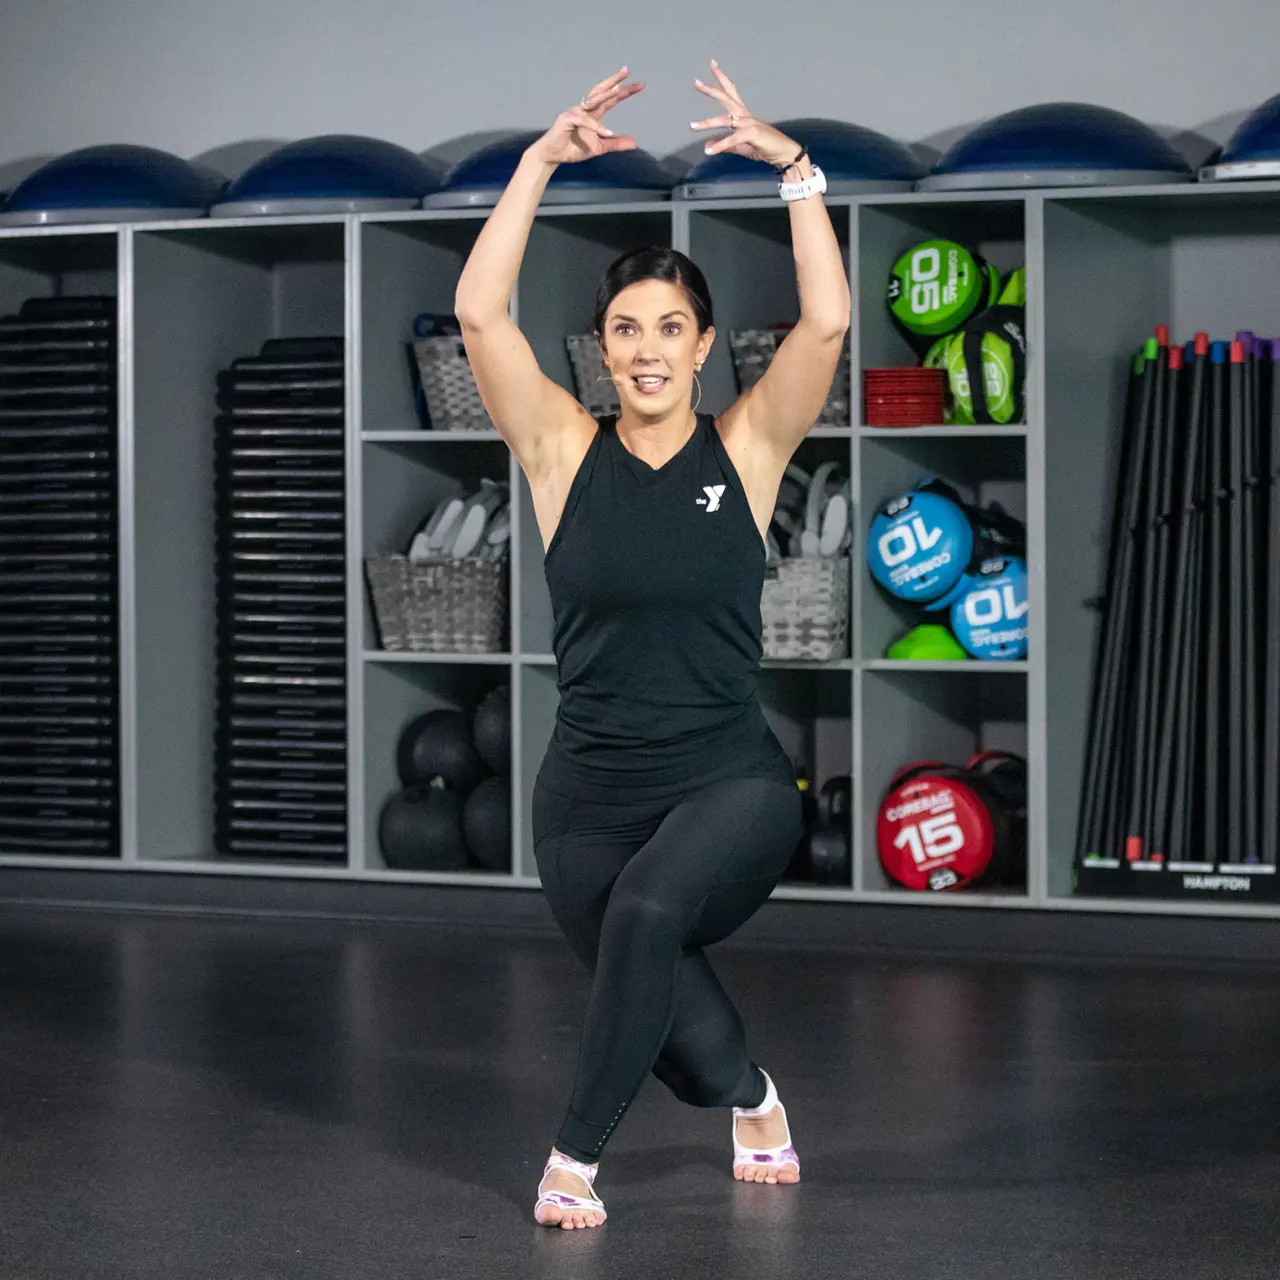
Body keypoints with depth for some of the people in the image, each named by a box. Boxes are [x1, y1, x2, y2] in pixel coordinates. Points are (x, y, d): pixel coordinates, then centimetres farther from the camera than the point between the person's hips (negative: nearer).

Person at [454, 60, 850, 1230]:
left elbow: (827, 322, -14)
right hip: (590, 791, 2)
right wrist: (544, 160, -15)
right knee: (661, 1007, 8)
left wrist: (793, 167, -17)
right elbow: (479, 313, -12)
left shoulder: (746, 449, -1)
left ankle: (578, 1154, -16)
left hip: (732, 782, -2)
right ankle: (755, 1100, 44)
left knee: (648, 912, -32)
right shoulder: (565, 451, 0)